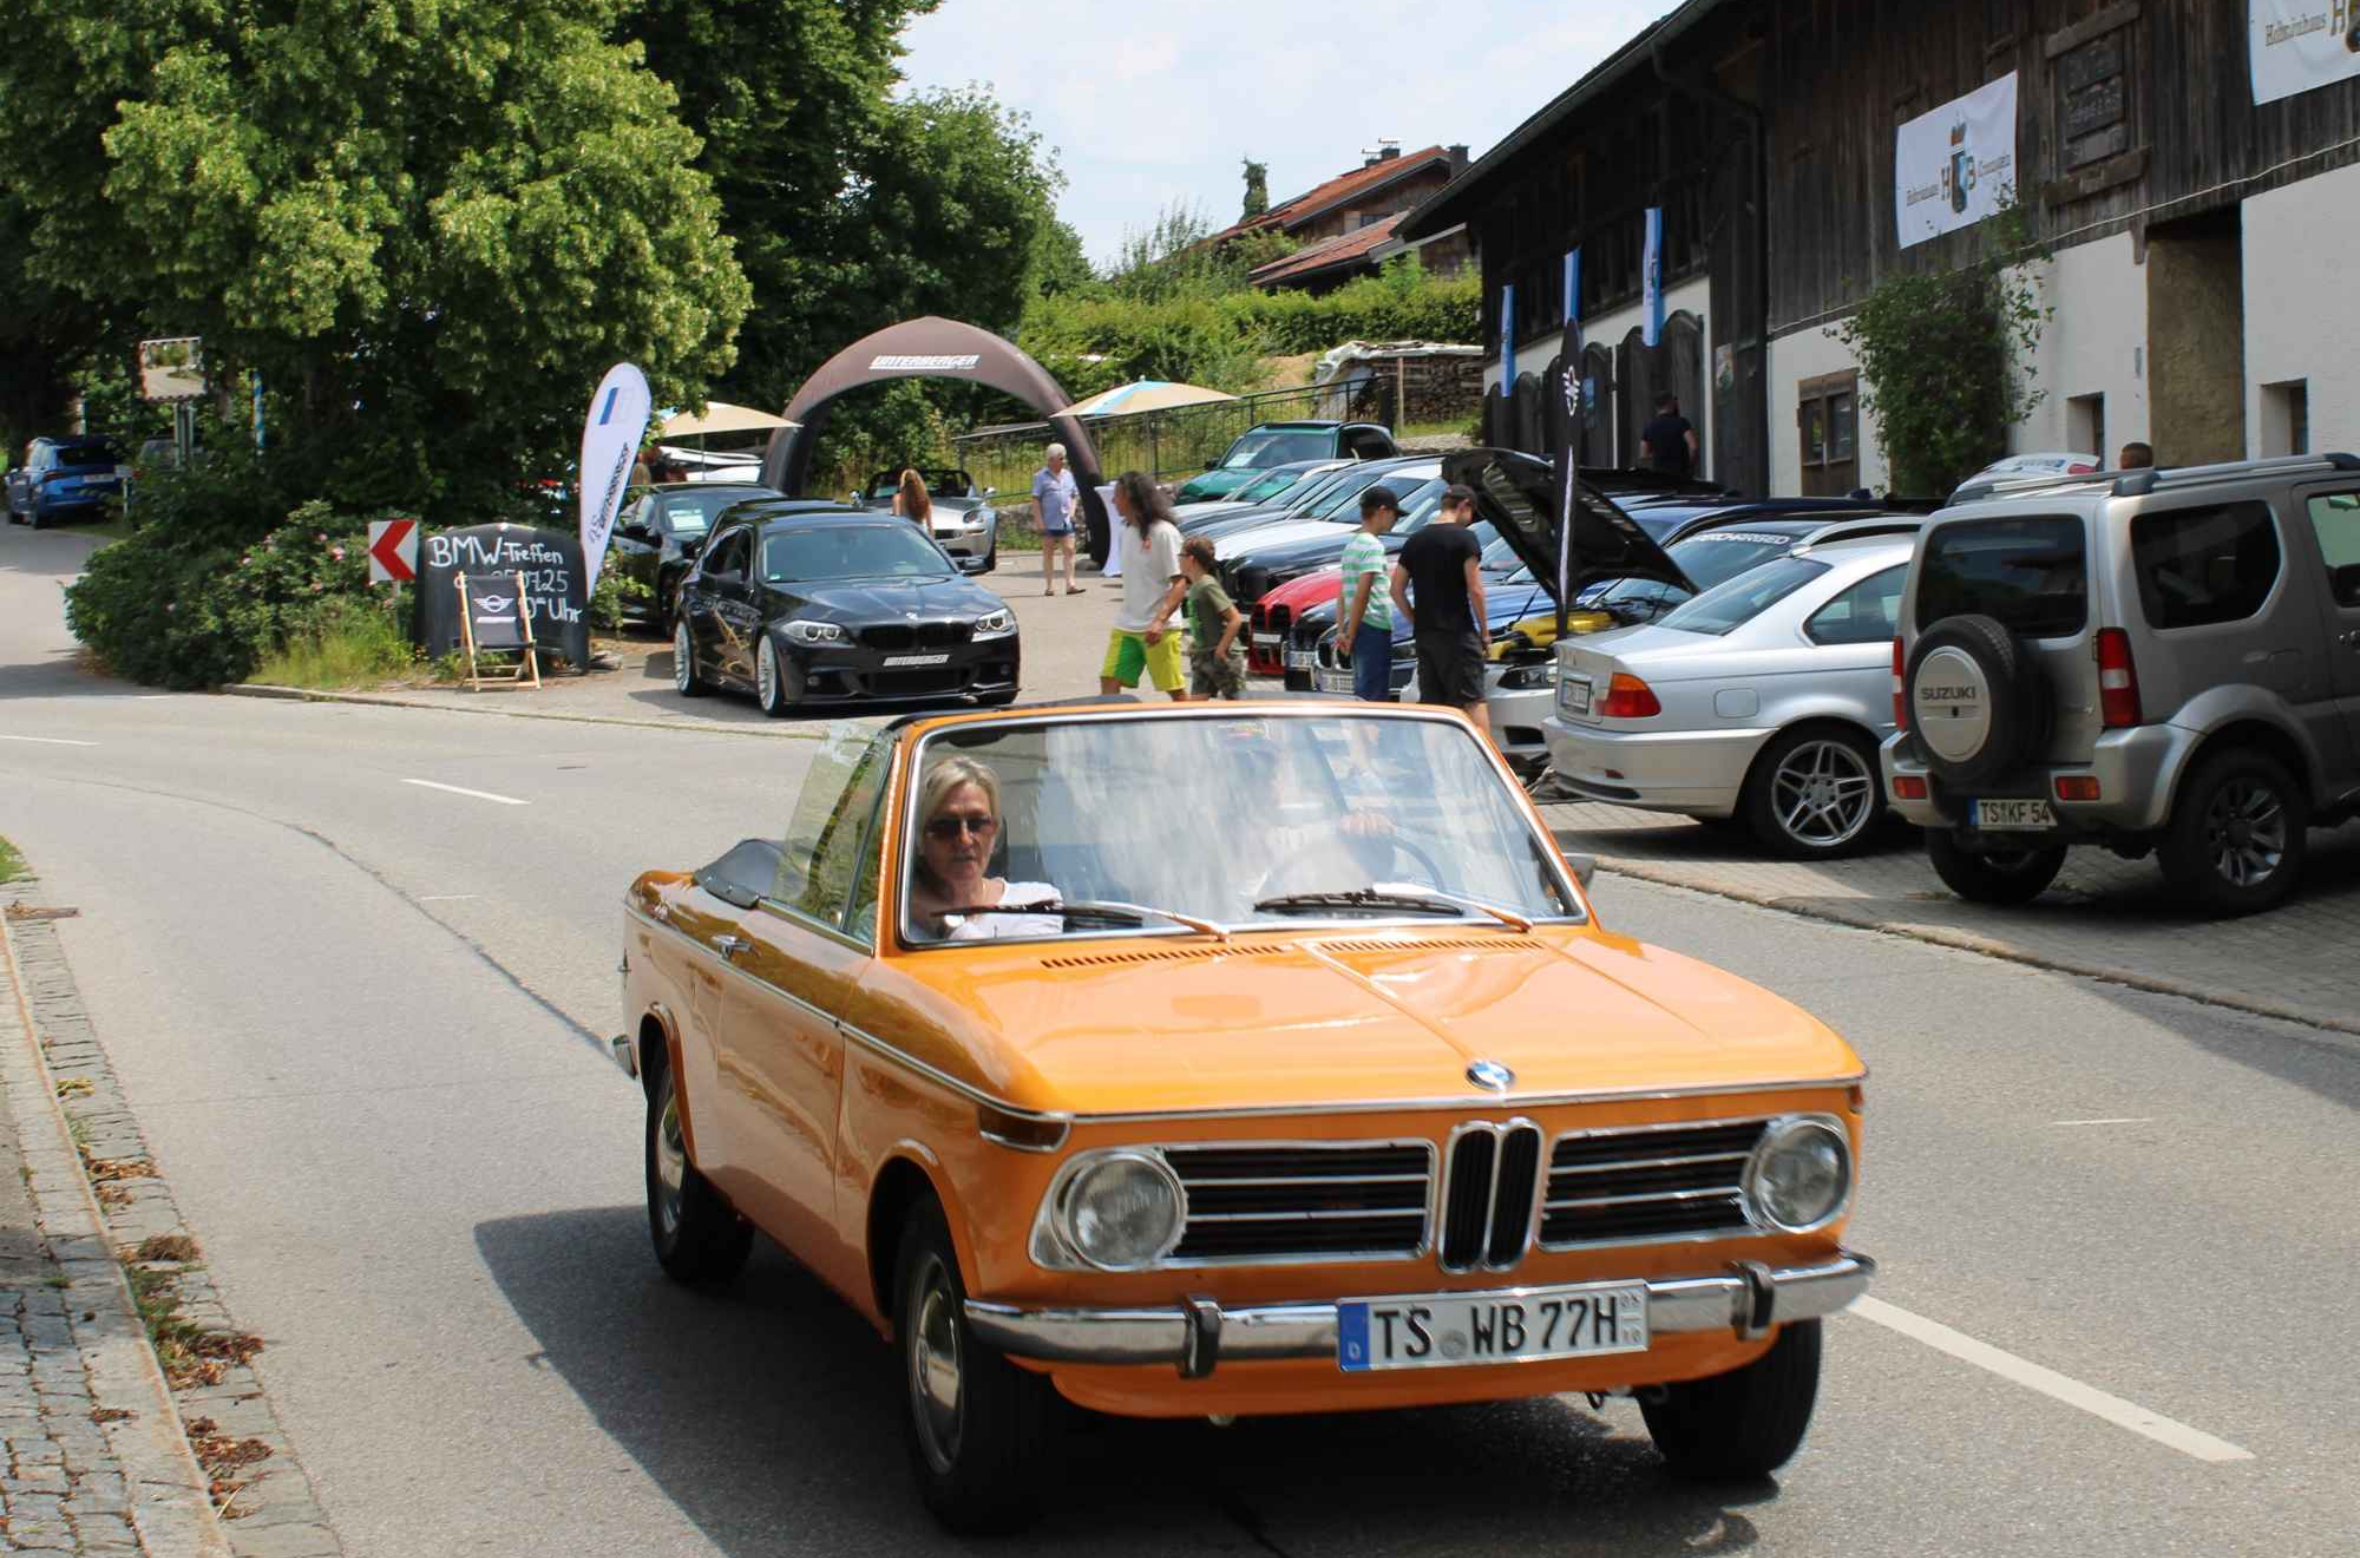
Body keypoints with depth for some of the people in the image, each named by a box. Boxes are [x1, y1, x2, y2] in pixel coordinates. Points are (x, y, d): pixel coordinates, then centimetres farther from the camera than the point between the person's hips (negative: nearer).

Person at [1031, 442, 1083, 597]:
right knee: (1048, 553, 4)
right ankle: (1050, 586, 8)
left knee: (1069, 551, -4)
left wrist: (1072, 511, 3)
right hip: (1049, 522, -4)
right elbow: (1036, 501, -7)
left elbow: (1075, 495, 19)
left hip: (1066, 521, 4)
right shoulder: (1041, 477, -4)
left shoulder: (1068, 475, 12)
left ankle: (1070, 584, -7)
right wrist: (1039, 521, -13)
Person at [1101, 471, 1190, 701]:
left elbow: (1180, 583, -16)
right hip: (1125, 627, 7)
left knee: (1176, 690, 0)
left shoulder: (1164, 532, -12)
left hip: (1160, 629, -7)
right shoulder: (1125, 532, 11)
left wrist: (1160, 621, -26)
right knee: (1109, 682, -3)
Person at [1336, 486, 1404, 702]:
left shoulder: (1351, 545, 16)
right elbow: (1362, 594, -18)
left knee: (1362, 691, 14)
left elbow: (1342, 594, 17)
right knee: (1373, 697, -8)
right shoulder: (1373, 547, -12)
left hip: (1358, 628, 9)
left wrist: (1342, 631, 14)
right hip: (1374, 628, -9)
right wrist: (1350, 635, -14)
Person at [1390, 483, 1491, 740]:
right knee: (1472, 700, -7)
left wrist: (1415, 622, 15)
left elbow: (1397, 589, 12)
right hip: (1457, 633, -6)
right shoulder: (1464, 538, -7)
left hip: (1425, 634, 6)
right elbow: (1474, 590, -10)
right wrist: (1485, 633, -3)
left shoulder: (1415, 540, 12)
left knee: (1429, 703, 9)